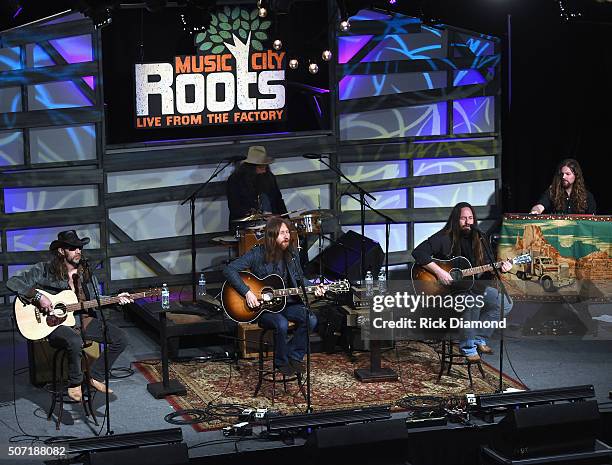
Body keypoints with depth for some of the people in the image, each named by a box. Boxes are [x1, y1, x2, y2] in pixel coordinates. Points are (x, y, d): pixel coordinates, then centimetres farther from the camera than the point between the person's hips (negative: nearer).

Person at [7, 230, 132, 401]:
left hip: (83, 320, 6)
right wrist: (38, 297, -23)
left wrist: (115, 299, 0)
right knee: (75, 341, -39)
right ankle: (75, 384, -14)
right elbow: (12, 282, -12)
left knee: (120, 338, -8)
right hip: (55, 323, -6)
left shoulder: (86, 273, 10)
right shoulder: (45, 270, -7)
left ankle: (97, 377, 7)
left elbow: (95, 300, 17)